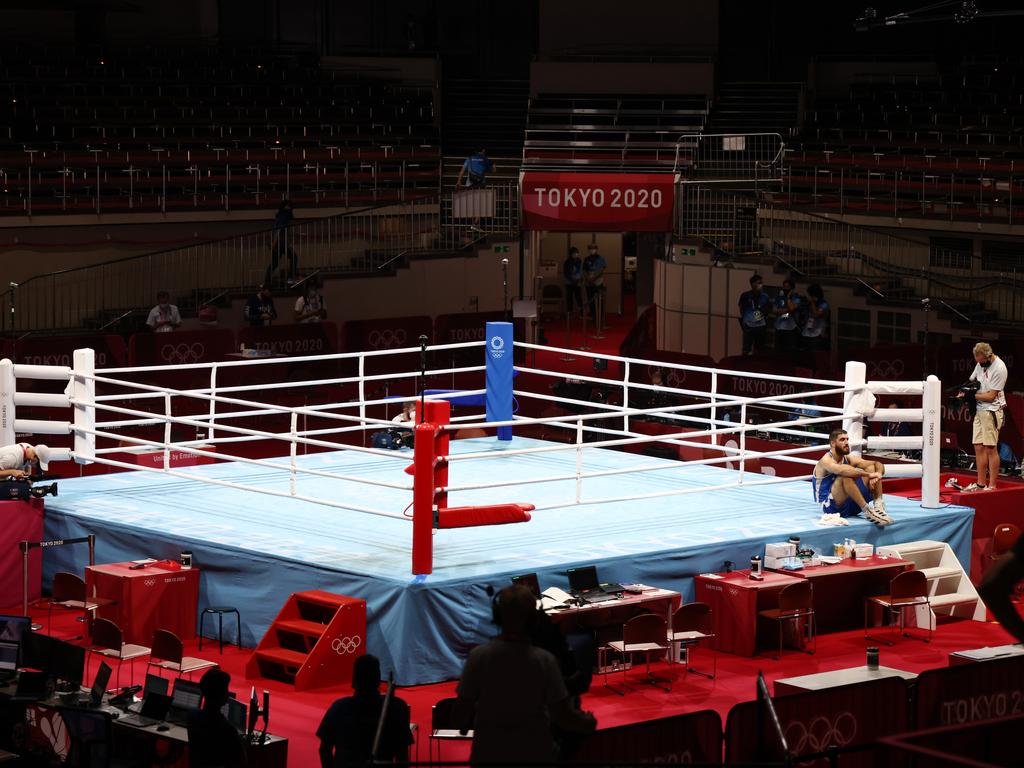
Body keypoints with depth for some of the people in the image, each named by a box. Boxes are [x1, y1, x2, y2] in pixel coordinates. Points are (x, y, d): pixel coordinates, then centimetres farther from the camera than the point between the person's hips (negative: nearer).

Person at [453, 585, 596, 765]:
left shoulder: (479, 656, -15)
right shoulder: (544, 661, -17)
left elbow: (462, 711, -8)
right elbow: (564, 717, -12)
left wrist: (463, 724, 14)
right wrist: (588, 723, 9)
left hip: (489, 753, 1)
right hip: (534, 753, -1)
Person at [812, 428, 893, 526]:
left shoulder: (848, 459, 8)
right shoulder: (826, 460, -13)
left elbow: (878, 464, 2)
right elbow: (842, 470, -36)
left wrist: (877, 475, -21)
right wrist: (869, 475, -37)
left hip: (851, 505, 7)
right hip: (831, 506, -7)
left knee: (872, 468, -1)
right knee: (846, 475, -32)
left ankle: (879, 506, -21)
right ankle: (867, 510, -37)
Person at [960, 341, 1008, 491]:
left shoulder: (999, 368, -16)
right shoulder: (981, 364, 9)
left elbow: (991, 396, -15)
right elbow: (971, 380, 22)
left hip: (992, 411, -8)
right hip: (979, 410, 8)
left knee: (990, 448, -7)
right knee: (979, 447, 7)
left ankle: (992, 485, -4)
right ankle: (981, 484, 13)